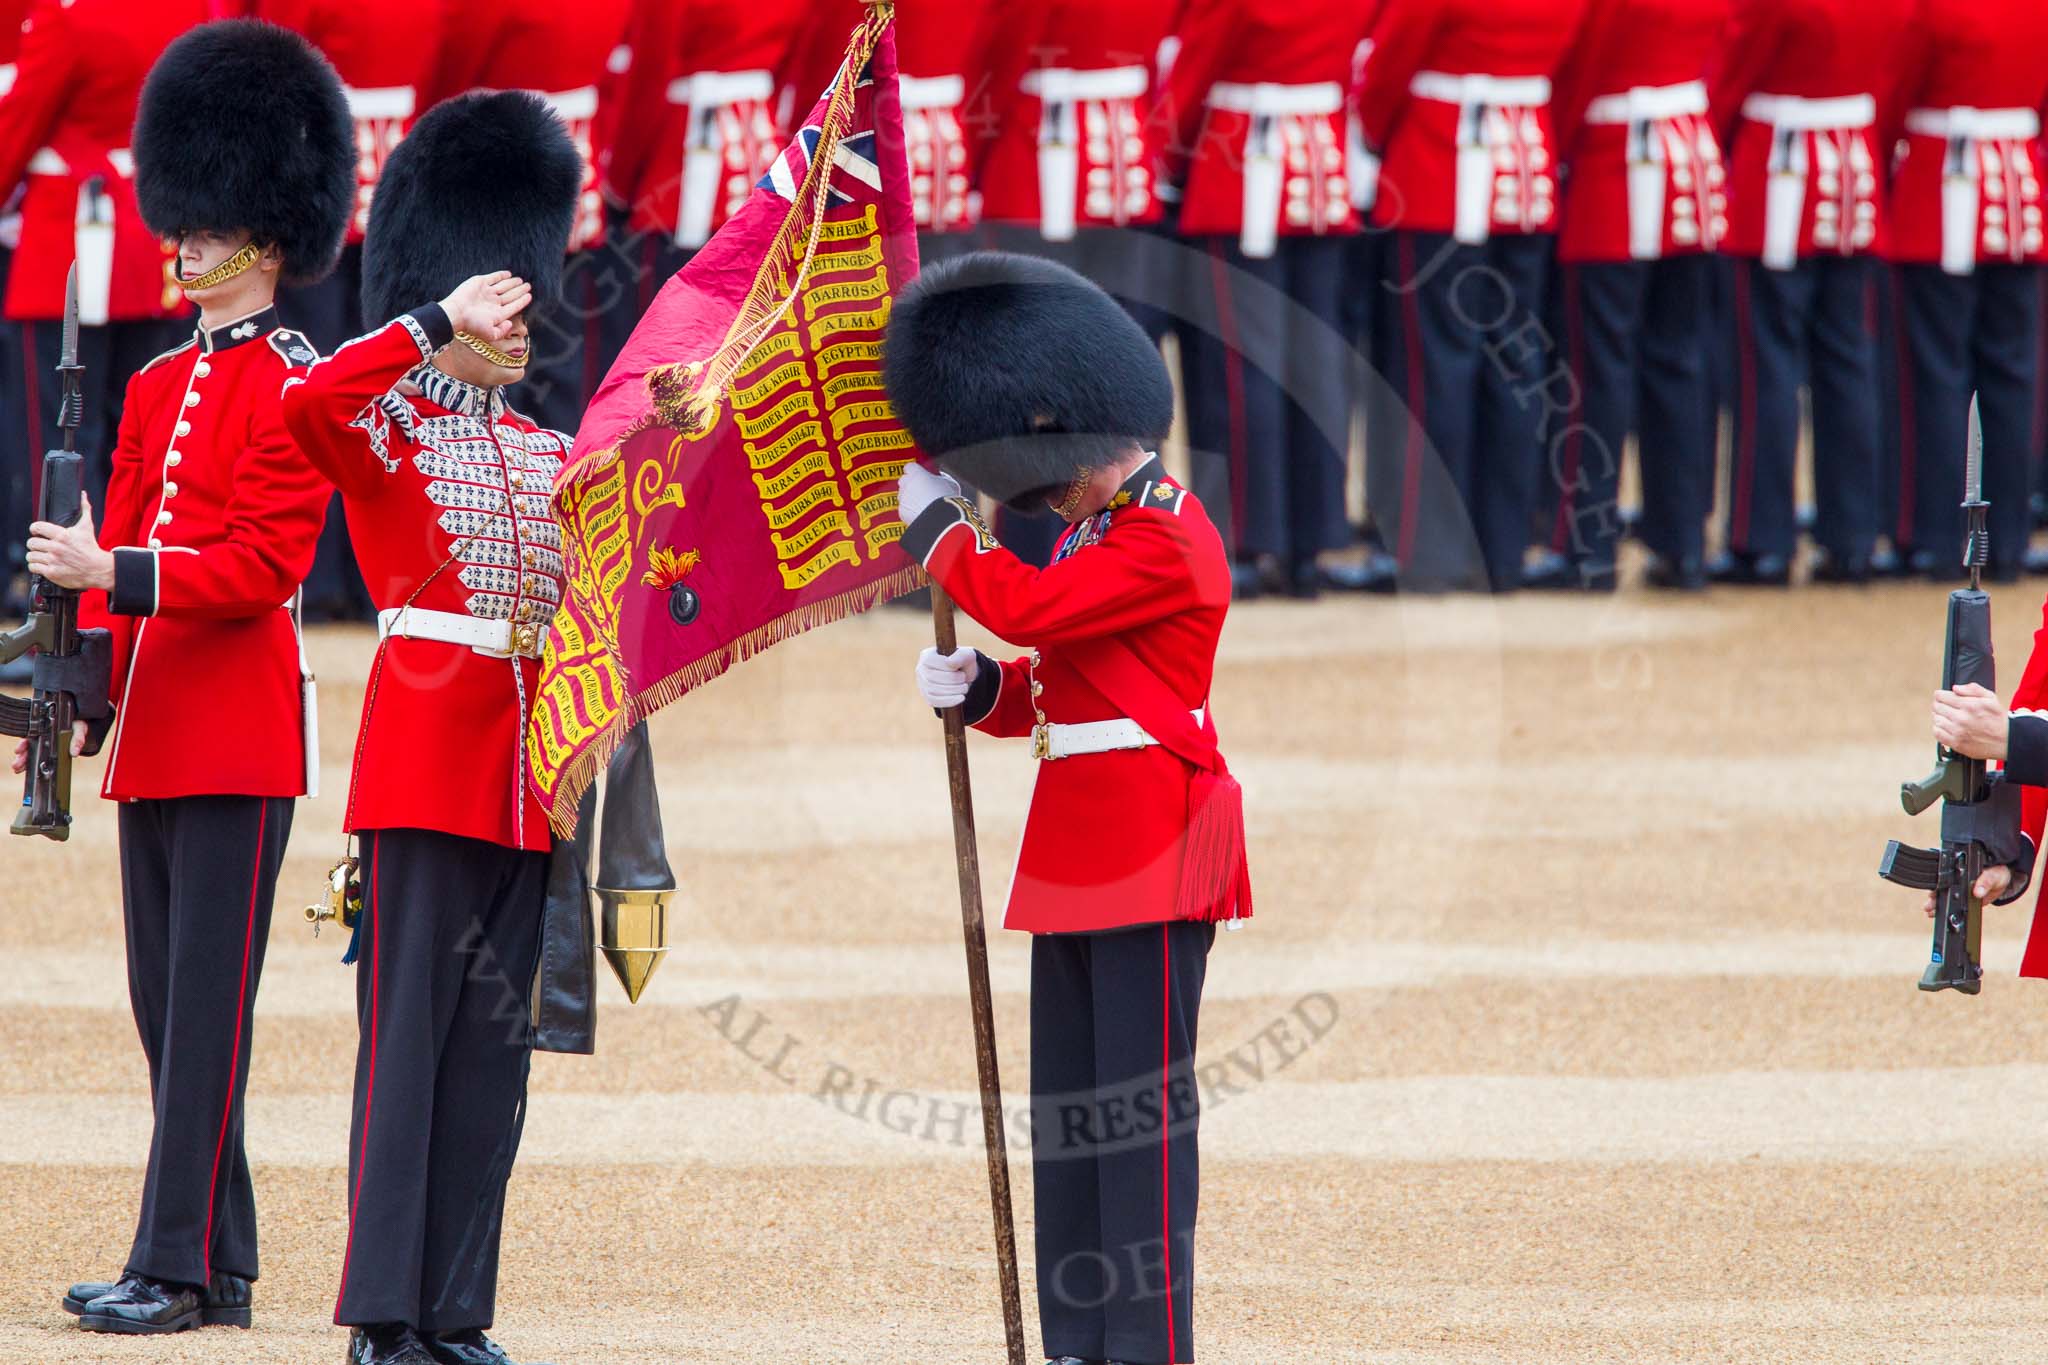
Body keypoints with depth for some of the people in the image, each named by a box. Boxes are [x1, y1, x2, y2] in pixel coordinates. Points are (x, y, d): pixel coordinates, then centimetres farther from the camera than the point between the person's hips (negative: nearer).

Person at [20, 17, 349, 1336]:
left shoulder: (300, 388, -7)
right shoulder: (160, 387, 17)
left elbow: (262, 567, -15)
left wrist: (115, 573, -23)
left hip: (239, 734, -8)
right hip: (154, 733, 8)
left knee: (207, 1001, -8)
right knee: (166, 1003, 8)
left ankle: (177, 1267, -9)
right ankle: (218, 1264, 13)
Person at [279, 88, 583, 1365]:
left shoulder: (544, 449, 17)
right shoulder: (382, 423, -3)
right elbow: (304, 405, -25)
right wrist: (438, 323, -25)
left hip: (523, 766, 6)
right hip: (424, 740, -6)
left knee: (495, 1035, 6)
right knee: (409, 1021, -8)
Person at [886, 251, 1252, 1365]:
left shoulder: (1167, 542, -13)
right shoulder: (1096, 534, 18)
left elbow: (1028, 606, -21)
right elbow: (1046, 684, 22)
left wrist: (935, 524, -6)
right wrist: (971, 687, 1)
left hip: (1152, 850, -10)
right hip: (1079, 847, 10)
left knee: (1141, 1100, -9)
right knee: (1065, 1101, 9)